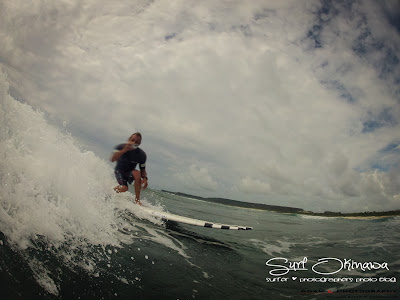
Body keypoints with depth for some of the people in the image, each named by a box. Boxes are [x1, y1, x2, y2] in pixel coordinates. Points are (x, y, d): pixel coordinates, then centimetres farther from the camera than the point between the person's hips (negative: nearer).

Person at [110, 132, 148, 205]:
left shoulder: (141, 155, -17)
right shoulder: (121, 147, -19)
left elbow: (142, 169, -8)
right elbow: (112, 159, -33)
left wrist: (145, 178, -30)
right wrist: (124, 150, -46)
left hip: (130, 173, 1)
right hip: (119, 171, -1)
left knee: (137, 173, -34)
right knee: (124, 188, -25)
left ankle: (137, 199, -22)